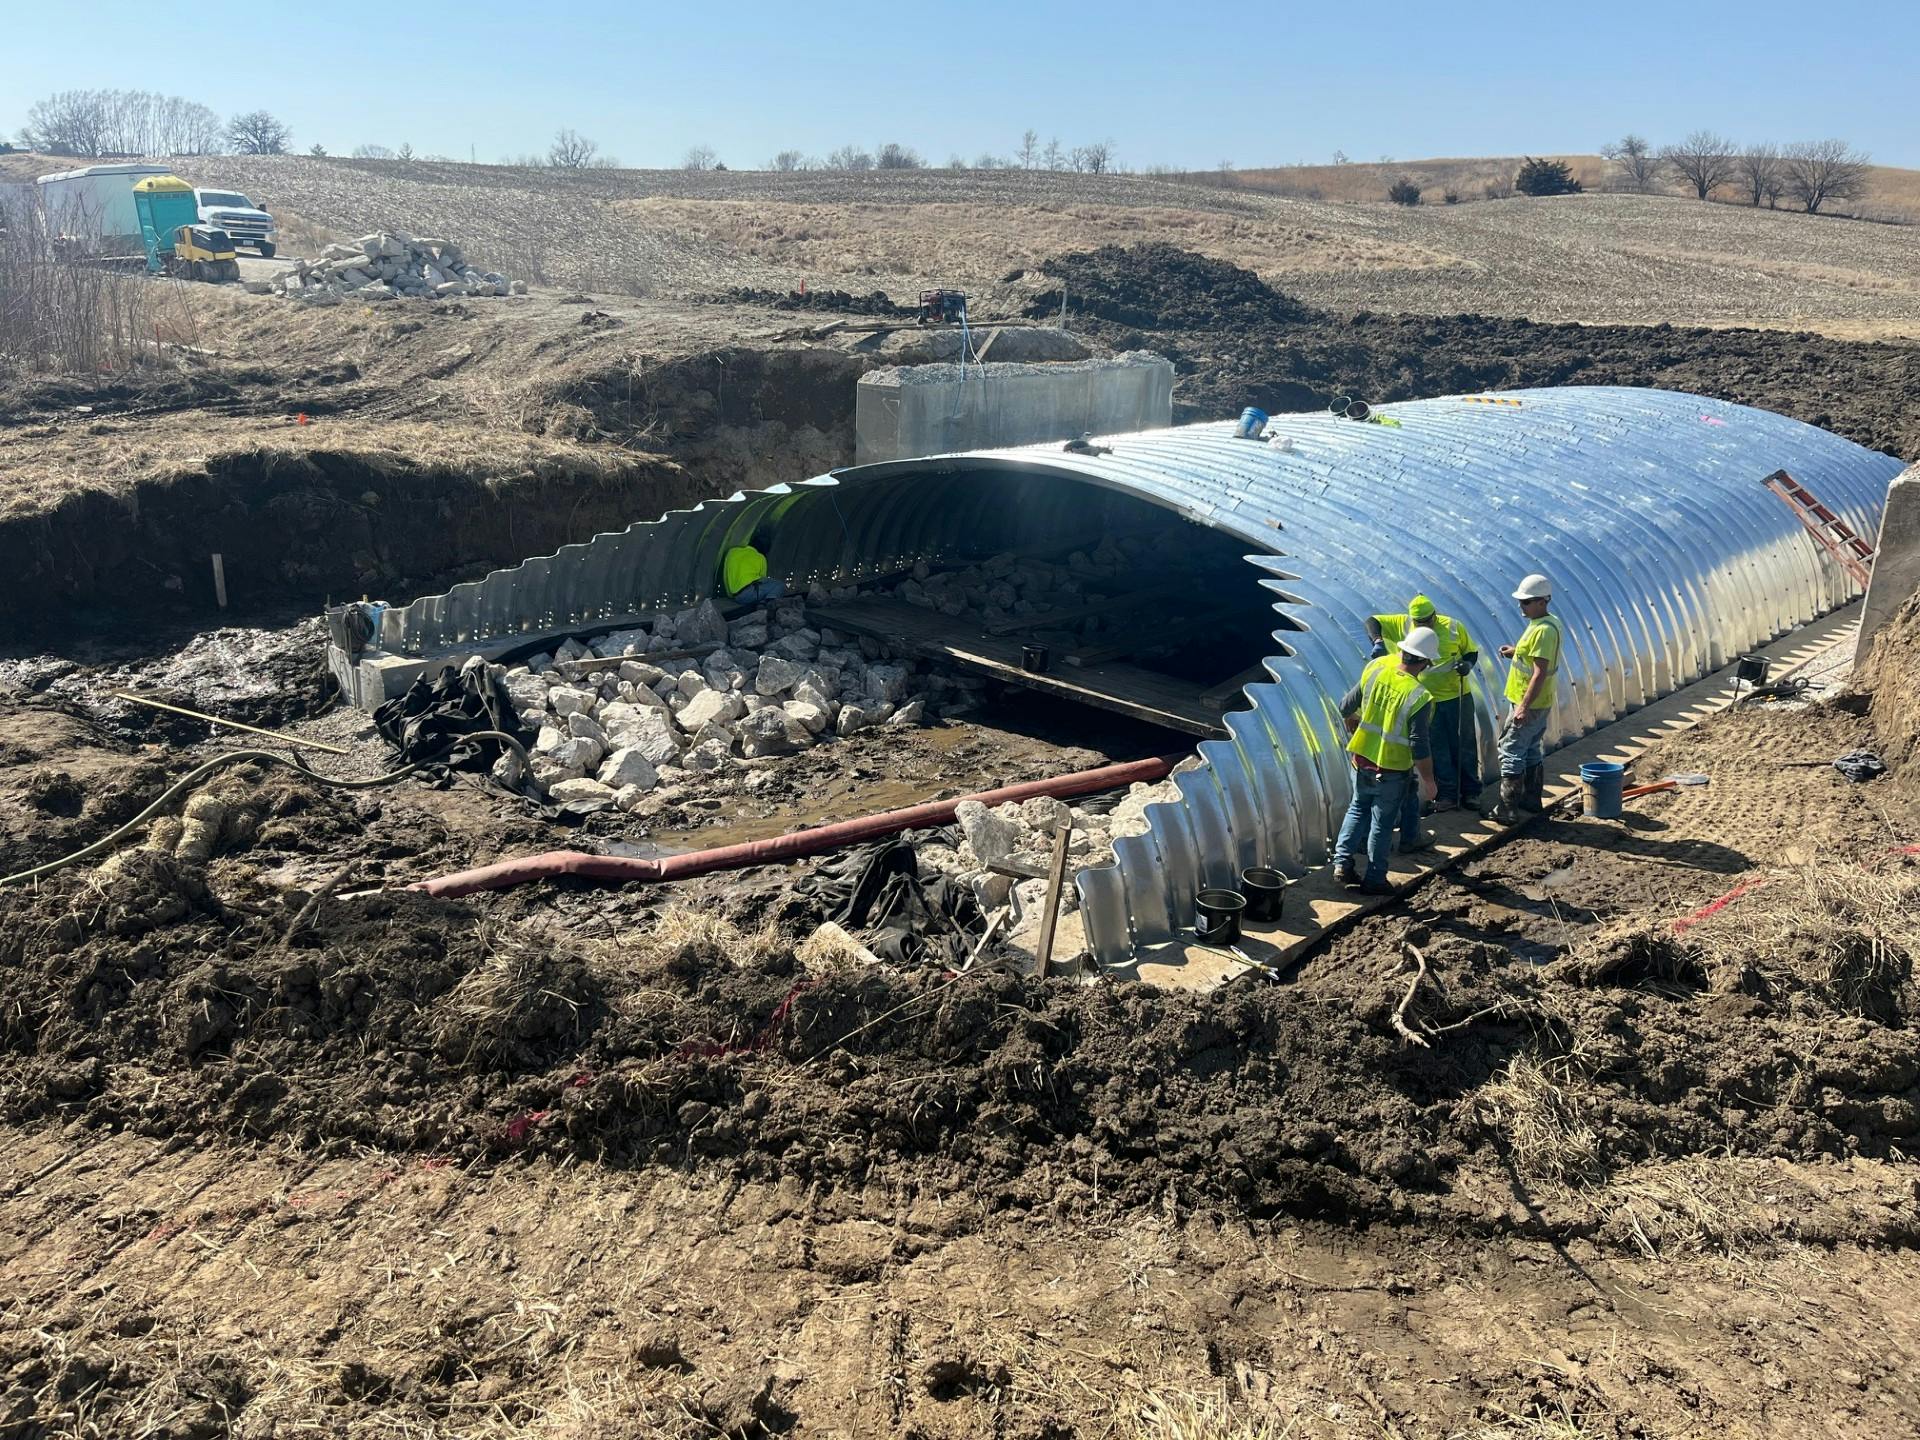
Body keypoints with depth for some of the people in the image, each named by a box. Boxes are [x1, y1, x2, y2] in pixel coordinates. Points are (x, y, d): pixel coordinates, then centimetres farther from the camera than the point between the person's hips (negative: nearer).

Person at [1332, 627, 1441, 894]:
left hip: (1362, 760, 4)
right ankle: (1374, 879, 20)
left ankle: (1343, 861, 16)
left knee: (1358, 809, 25)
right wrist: (1428, 782, -9)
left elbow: (1346, 708, 3)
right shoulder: (1419, 697, -23)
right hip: (1392, 771, -4)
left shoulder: (1375, 669, -8)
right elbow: (1420, 747, -21)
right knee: (1382, 822, 11)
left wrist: (1353, 731, 23)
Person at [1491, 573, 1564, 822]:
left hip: (1530, 705, -10)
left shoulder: (1543, 630, -22)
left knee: (1510, 751, -5)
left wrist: (1524, 706, -28)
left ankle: (1508, 809, -3)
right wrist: (1517, 651, 10)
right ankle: (1532, 801, 29)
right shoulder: (1549, 622, 9)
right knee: (1531, 752, 19)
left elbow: (1540, 672, -26)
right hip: (1540, 704, 10)